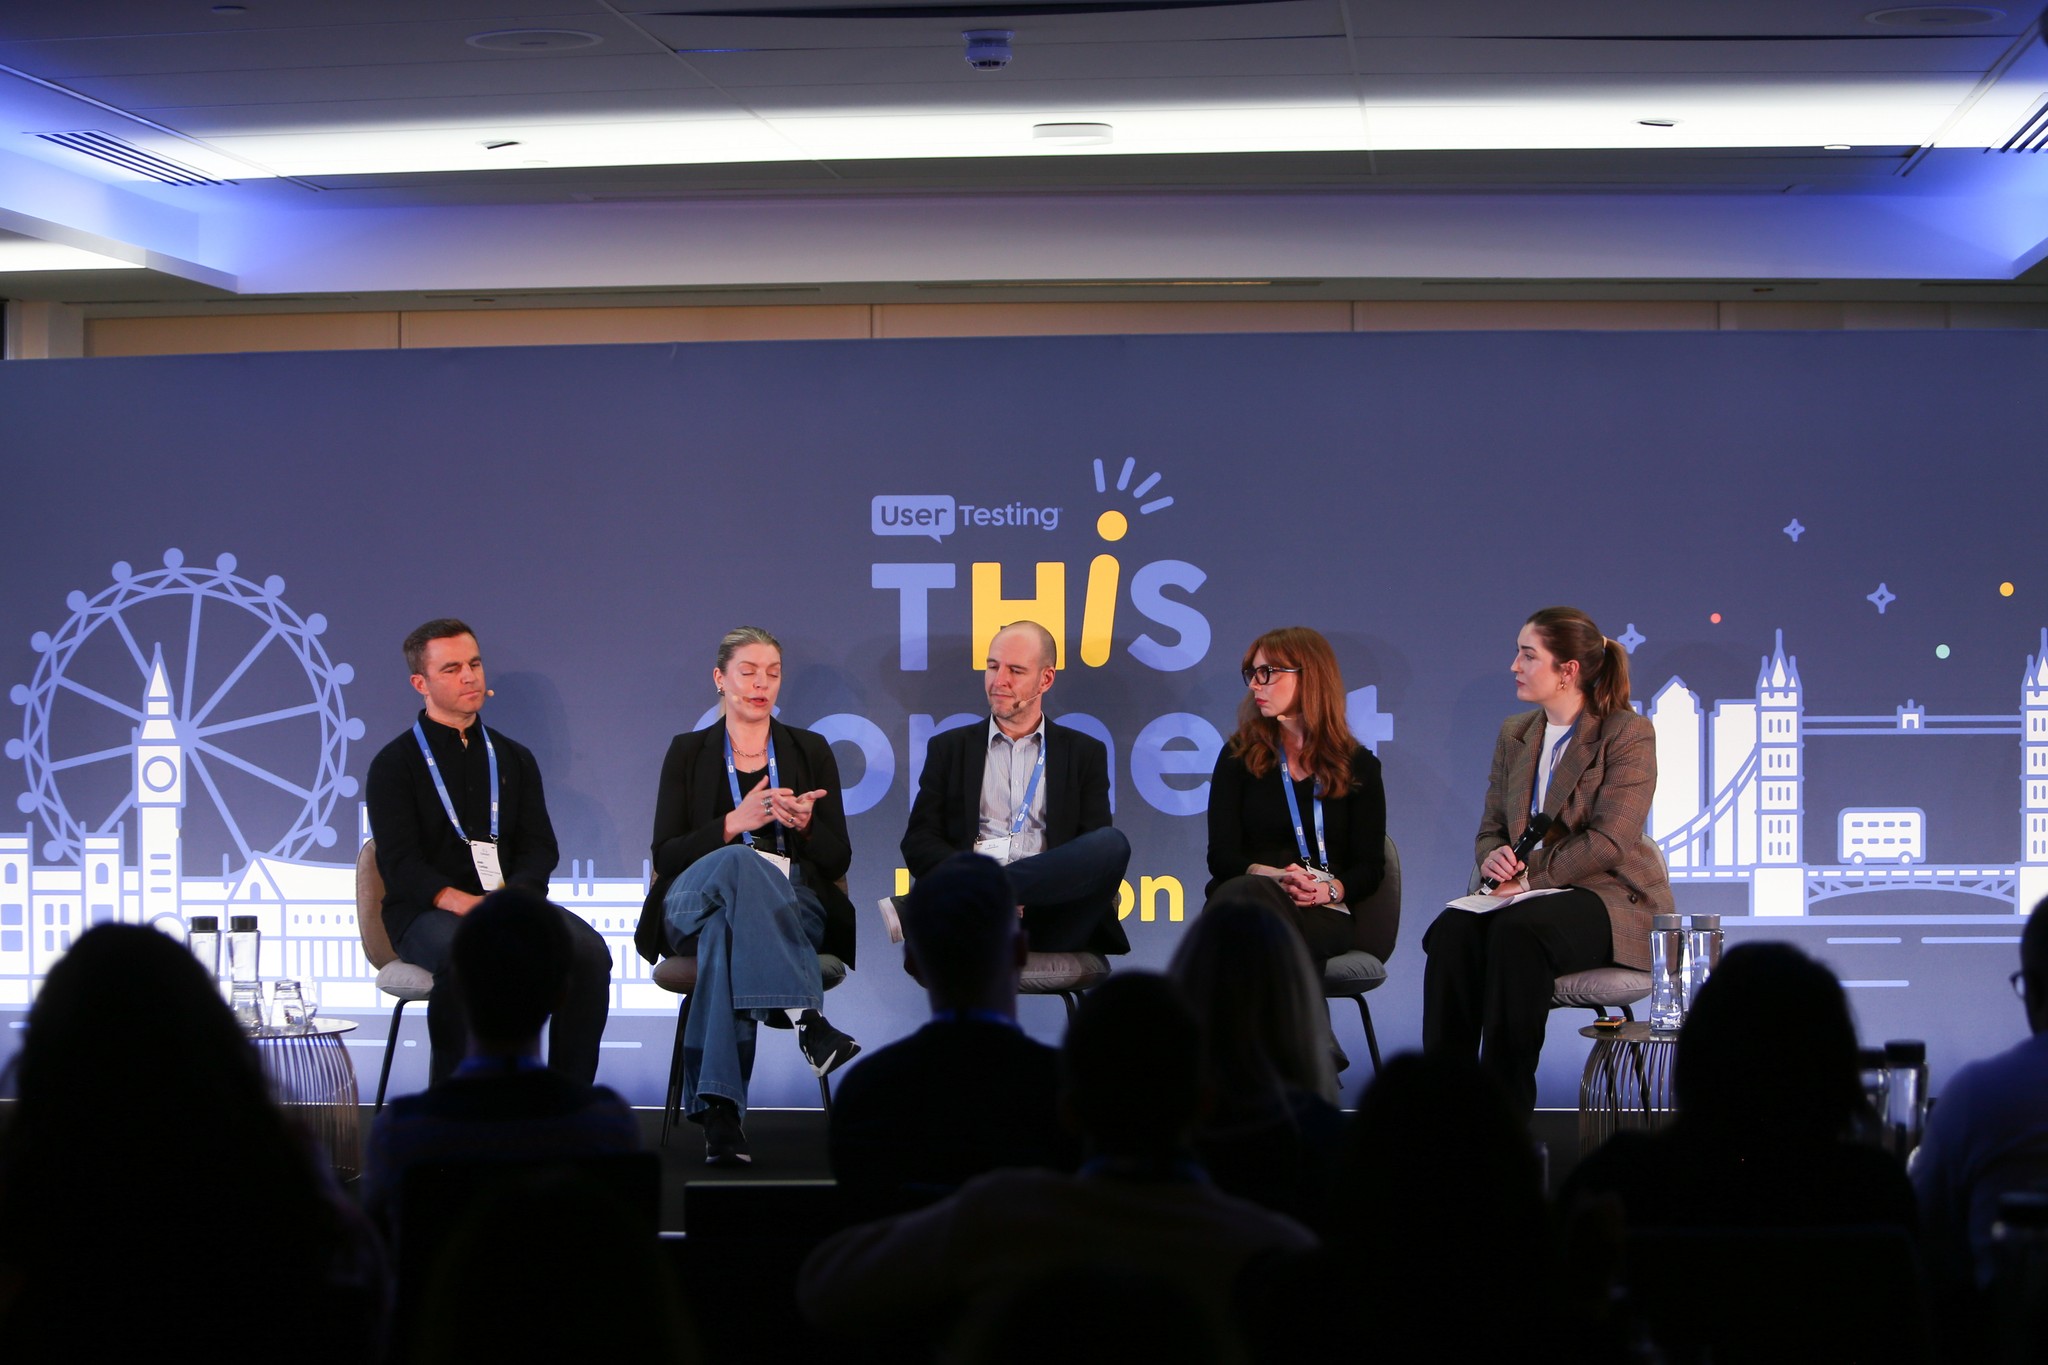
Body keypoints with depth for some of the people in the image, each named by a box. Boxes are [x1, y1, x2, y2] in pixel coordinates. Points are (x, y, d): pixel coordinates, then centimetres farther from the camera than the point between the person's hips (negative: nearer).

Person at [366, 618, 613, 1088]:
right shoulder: (395, 764, 7)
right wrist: (461, 901, -23)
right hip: (427, 911, -4)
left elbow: (540, 847, 11)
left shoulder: (513, 758, 21)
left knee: (590, 951, -25)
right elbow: (399, 863, -4)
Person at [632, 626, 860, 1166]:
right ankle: (804, 1017, -50)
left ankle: (719, 1109, -50)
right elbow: (666, 856, 4)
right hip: (692, 906, 0)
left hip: (796, 909, 1)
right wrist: (736, 823, -12)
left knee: (727, 929, -39)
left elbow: (838, 859, 12)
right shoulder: (688, 752, 15)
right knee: (740, 862, -40)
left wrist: (804, 824, -10)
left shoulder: (810, 751, 18)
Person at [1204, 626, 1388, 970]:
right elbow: (1221, 856, 6)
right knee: (1253, 890, -40)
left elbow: (1370, 867, 8)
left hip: (1323, 915, -1)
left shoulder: (1359, 767, 14)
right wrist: (1275, 877, -15)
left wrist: (1329, 890, -15)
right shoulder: (1239, 757, 16)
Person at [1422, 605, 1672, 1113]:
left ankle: (1508, 1109, -33)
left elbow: (1608, 841, -14)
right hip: (1528, 895, 5)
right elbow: (1490, 828, 15)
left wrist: (1529, 876, -19)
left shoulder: (1629, 734, -5)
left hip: (1611, 900, -5)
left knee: (1518, 930, -37)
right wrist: (1493, 856, -10)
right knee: (1452, 930, -28)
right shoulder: (1514, 734, 16)